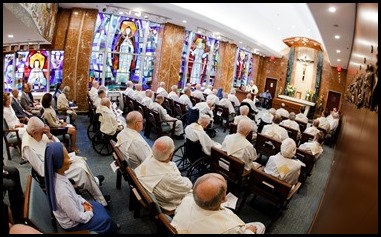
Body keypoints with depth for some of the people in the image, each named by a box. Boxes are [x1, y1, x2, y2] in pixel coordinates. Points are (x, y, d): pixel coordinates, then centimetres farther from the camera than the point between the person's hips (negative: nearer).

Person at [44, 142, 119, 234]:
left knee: (99, 206, 21)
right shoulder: (63, 192, -42)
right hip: (72, 223, -7)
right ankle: (111, 229, 40)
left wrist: (82, 201, 1)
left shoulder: (56, 175, -17)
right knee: (106, 219, 8)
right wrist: (89, 213, -9)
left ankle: (111, 227, 43)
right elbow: (78, 217, -27)